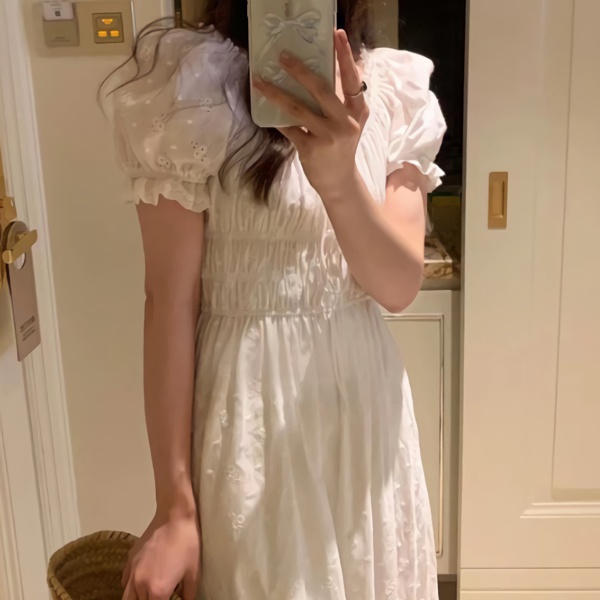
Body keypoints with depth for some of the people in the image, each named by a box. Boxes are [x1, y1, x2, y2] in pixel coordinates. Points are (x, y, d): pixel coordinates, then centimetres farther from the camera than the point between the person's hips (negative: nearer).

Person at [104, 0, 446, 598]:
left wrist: (339, 178, -28)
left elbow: (400, 287, -8)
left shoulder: (396, 89, 0)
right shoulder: (196, 82, -11)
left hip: (365, 396, 5)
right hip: (252, 398, -4)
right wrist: (175, 504, -12)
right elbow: (169, 299, -13)